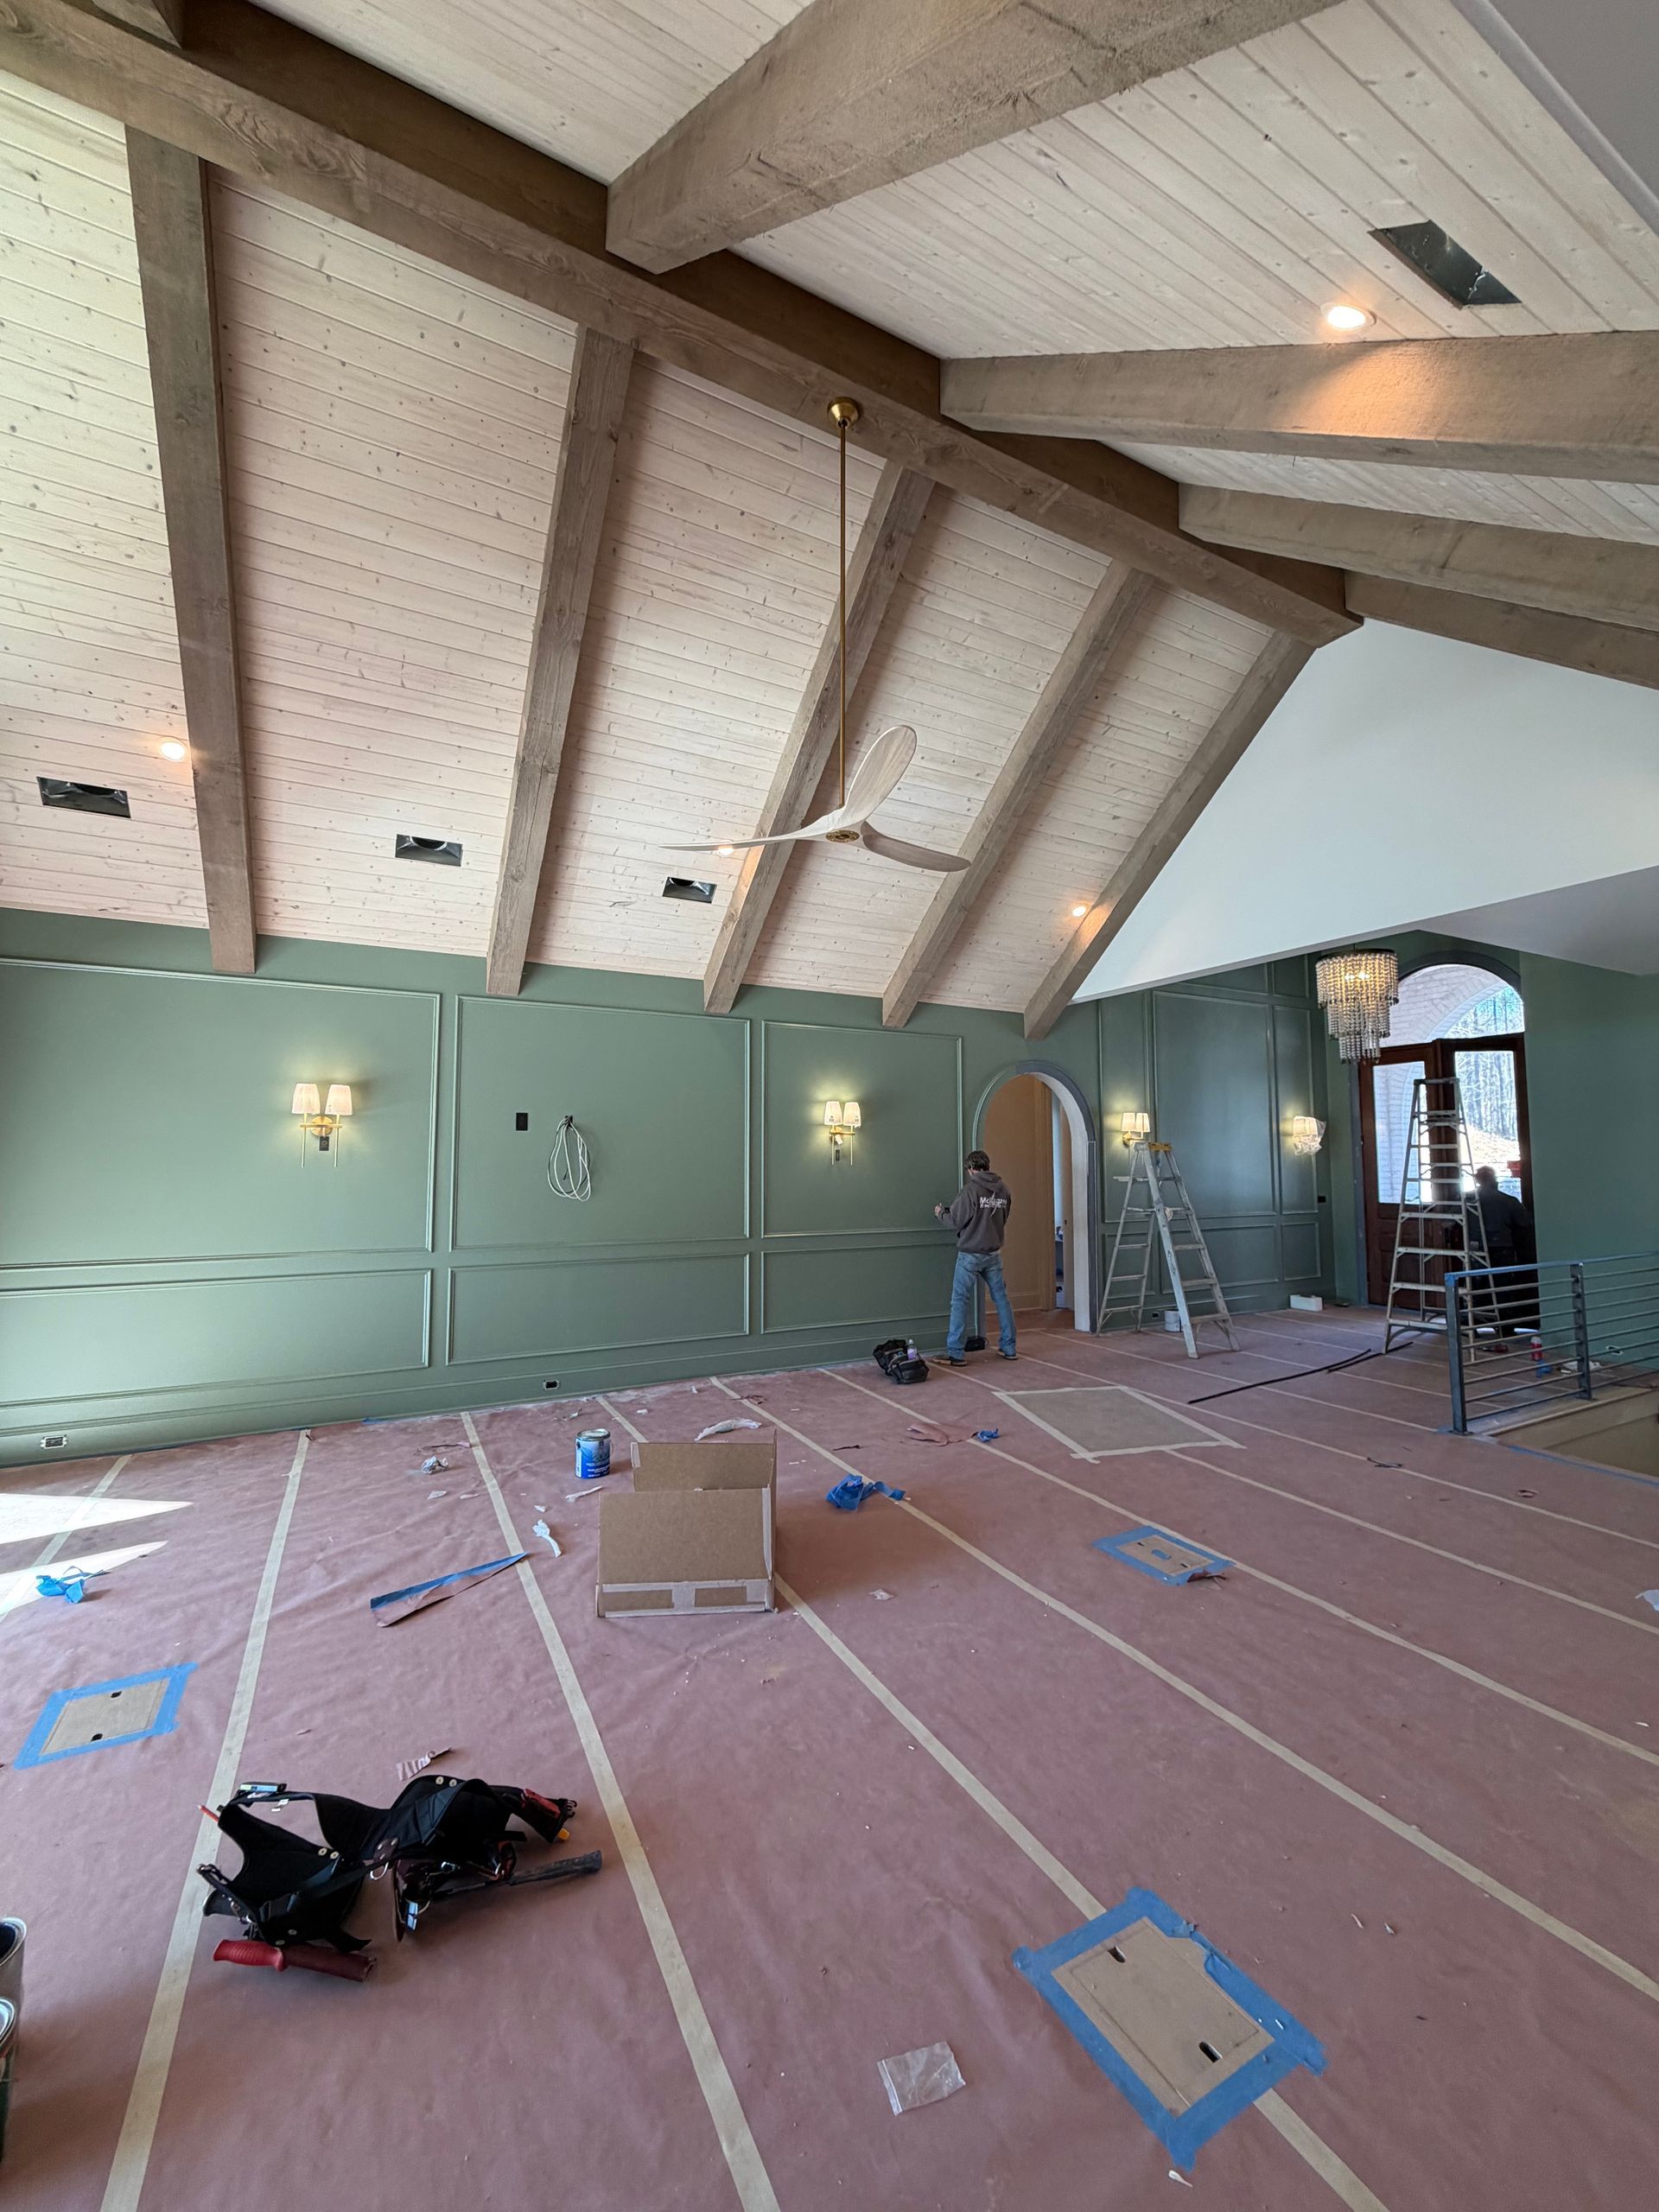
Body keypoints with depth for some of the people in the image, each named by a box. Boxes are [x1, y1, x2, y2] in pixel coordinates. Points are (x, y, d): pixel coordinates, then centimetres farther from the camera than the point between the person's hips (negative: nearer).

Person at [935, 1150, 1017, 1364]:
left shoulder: (970, 1189, -16)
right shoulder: (1003, 1189, 3)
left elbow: (956, 1221, -12)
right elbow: (1003, 1220, 12)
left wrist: (940, 1213, 6)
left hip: (970, 1254, -5)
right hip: (994, 1253, 6)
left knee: (960, 1301, 0)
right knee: (1001, 1297, 15)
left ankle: (955, 1353, 2)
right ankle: (1009, 1347, 21)